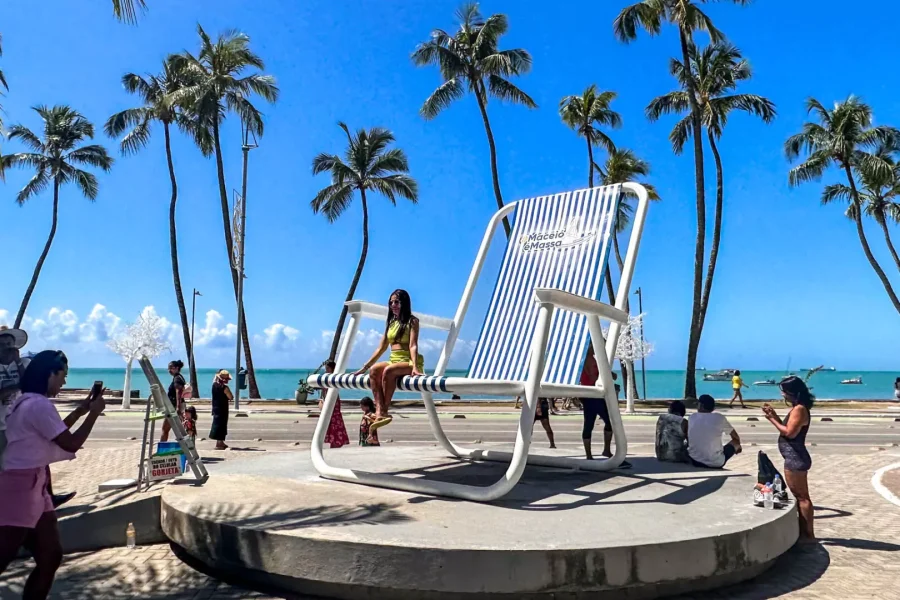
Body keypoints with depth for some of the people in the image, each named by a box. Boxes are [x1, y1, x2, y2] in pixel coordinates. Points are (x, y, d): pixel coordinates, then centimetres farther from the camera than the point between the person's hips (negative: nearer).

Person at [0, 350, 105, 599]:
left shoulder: (28, 401, 15)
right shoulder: (39, 404, -17)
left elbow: (57, 433, 27)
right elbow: (71, 443, -16)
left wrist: (80, 410, 20)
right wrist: (94, 413, -6)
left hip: (32, 486, 10)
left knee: (51, 556, 10)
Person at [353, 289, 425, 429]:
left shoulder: (412, 321, 1)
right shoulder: (390, 323, 19)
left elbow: (413, 346, -12)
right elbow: (381, 348, 18)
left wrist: (415, 367, -27)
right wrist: (364, 367, 12)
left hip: (409, 362, -5)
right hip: (393, 361, 6)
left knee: (388, 370, -35)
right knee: (374, 370, -25)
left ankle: (384, 411, -26)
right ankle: (379, 412, -35)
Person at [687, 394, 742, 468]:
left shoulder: (692, 418, 0)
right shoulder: (719, 418, -5)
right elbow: (736, 437, 14)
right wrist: (738, 446, 35)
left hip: (695, 462, 3)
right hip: (716, 463, -3)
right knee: (736, 441, 22)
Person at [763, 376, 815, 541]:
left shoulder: (799, 409, -17)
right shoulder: (797, 408, 13)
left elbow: (790, 432, -21)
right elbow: (787, 429, 16)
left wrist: (772, 419, -14)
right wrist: (775, 416, 8)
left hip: (795, 458, -11)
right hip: (796, 458, 11)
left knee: (802, 497, -3)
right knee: (801, 496, 15)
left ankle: (809, 535, 4)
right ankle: (804, 532, 23)